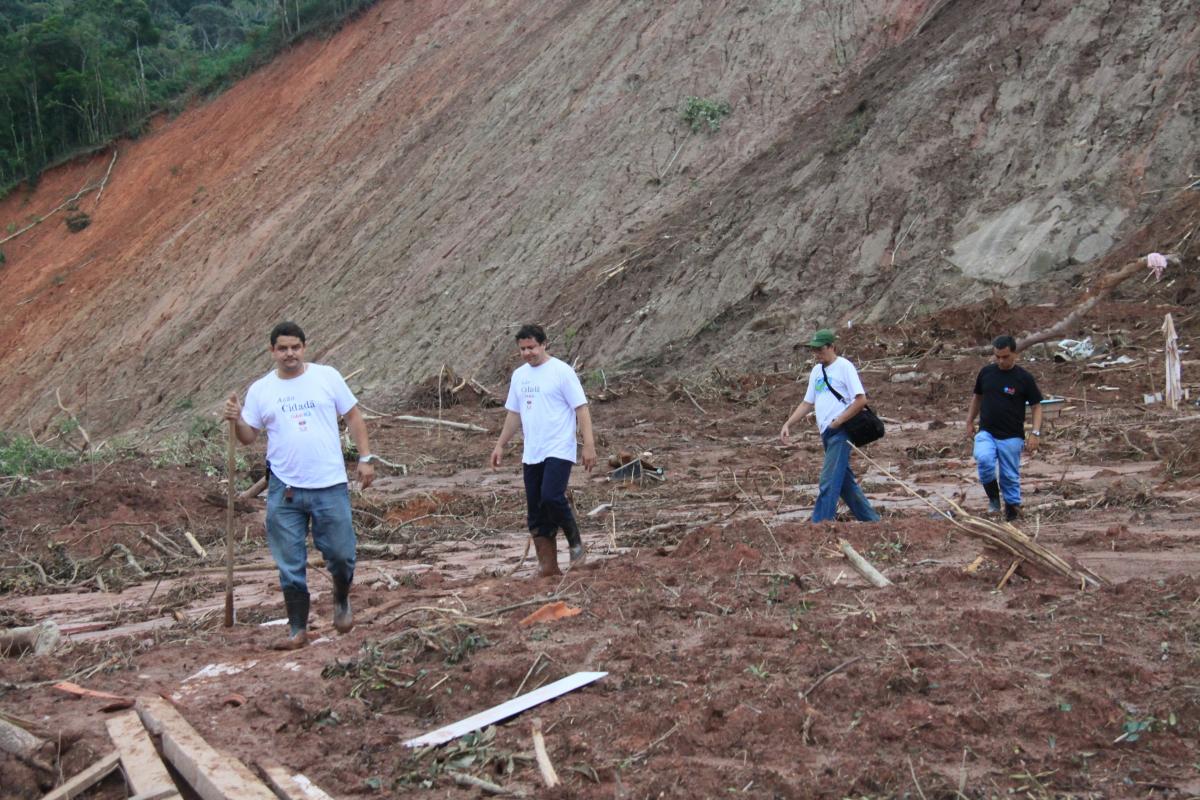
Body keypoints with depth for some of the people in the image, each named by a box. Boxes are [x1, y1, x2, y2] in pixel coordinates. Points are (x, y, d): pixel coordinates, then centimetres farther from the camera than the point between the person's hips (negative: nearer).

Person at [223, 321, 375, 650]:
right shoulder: (260, 389, 4)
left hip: (330, 486, -1)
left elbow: (353, 416, 5)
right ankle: (298, 628, 17)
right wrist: (236, 420, -14)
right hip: (284, 489, 1)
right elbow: (248, 437, 6)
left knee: (341, 554, 4)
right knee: (290, 564, 6)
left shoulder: (327, 376, 1)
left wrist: (365, 458, -1)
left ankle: (342, 601, 34)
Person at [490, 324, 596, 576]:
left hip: (559, 451, -7)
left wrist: (589, 445, -16)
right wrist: (500, 445, 18)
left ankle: (575, 544, 0)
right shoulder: (519, 375, 13)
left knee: (551, 497, -23)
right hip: (531, 454, 7)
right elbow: (514, 414, 21)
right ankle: (548, 565, 11)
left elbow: (581, 409, -10)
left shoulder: (562, 371, -7)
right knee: (536, 512, 5)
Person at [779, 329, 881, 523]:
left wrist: (837, 422, -16)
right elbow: (807, 403, 21)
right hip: (827, 433, 9)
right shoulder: (816, 371, 16)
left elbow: (861, 400, -14)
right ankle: (870, 520, 24)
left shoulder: (844, 367, -8)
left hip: (840, 431, -9)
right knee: (845, 481, 14)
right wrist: (788, 424, 10)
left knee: (829, 481, -12)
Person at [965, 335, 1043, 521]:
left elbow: (1036, 406, -2)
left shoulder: (1024, 378, -7)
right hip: (986, 432, 2)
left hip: (1011, 437, -2)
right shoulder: (986, 372, 2)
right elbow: (977, 397, 17)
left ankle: (1012, 506, 23)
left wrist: (1035, 433, -12)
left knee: (1010, 476, 3)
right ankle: (993, 496, -2)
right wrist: (969, 422, 15)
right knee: (984, 459, -25)